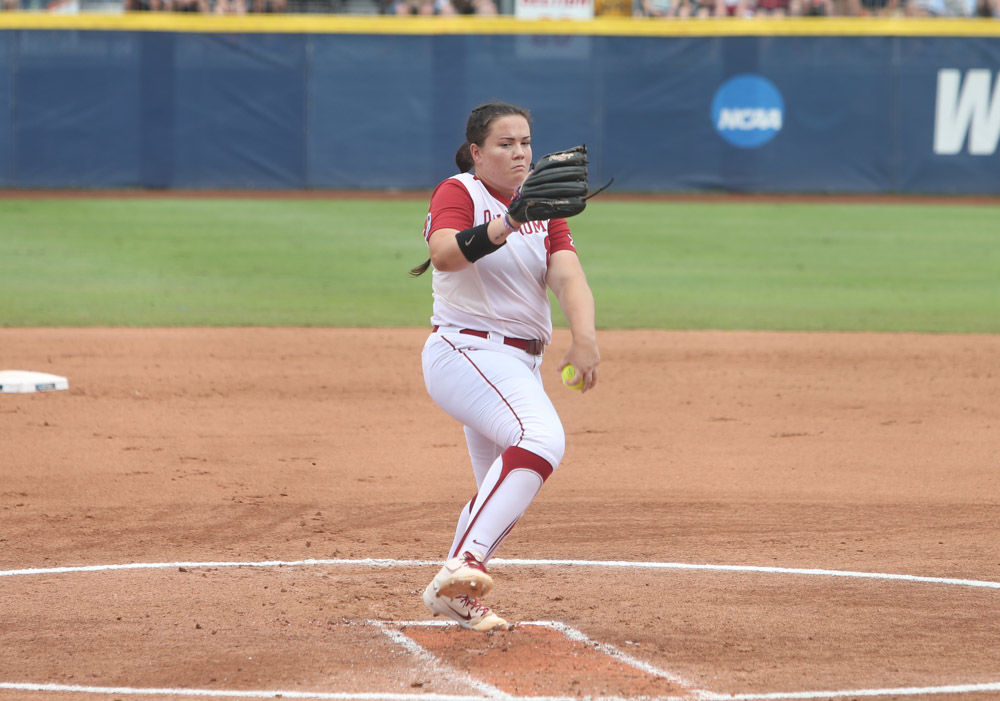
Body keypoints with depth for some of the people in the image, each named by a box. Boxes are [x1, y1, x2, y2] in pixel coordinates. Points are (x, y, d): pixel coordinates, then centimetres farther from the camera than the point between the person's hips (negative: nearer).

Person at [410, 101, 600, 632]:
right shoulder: (458, 193, -6)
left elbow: (567, 275, -3)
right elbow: (444, 254, -28)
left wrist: (584, 336, -21)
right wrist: (503, 227, -45)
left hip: (522, 365, 8)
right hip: (466, 352, -8)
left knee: (502, 495, 13)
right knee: (541, 438, -32)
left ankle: (456, 598, 30)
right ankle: (462, 566, -41)